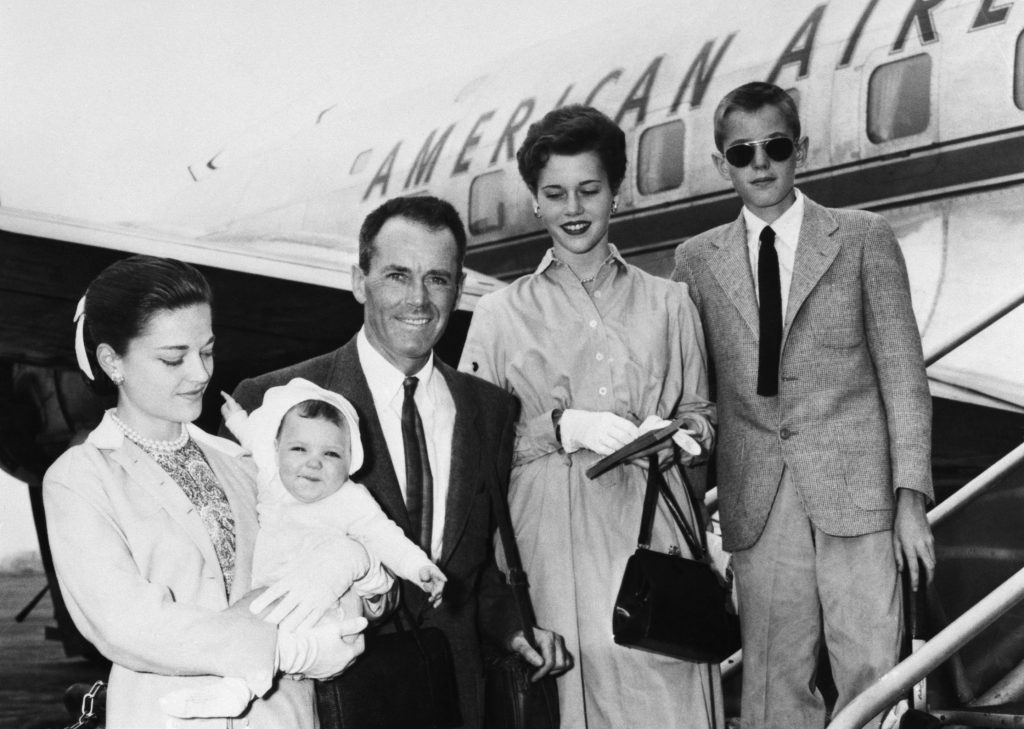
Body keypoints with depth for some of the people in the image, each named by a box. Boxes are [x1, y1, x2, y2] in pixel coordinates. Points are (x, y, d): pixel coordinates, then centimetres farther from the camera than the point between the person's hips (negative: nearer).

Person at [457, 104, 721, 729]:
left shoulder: (669, 303, 13)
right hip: (554, 538, -1)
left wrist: (676, 433, -4)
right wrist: (563, 428, -10)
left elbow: (701, 413, 18)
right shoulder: (501, 315, 7)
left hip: (654, 534, 1)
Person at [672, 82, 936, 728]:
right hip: (756, 501, 1)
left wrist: (911, 496, -4)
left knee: (872, 671, -3)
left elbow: (903, 374, 3)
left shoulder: (865, 239, 5)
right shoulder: (697, 261, 10)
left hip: (855, 487, -1)